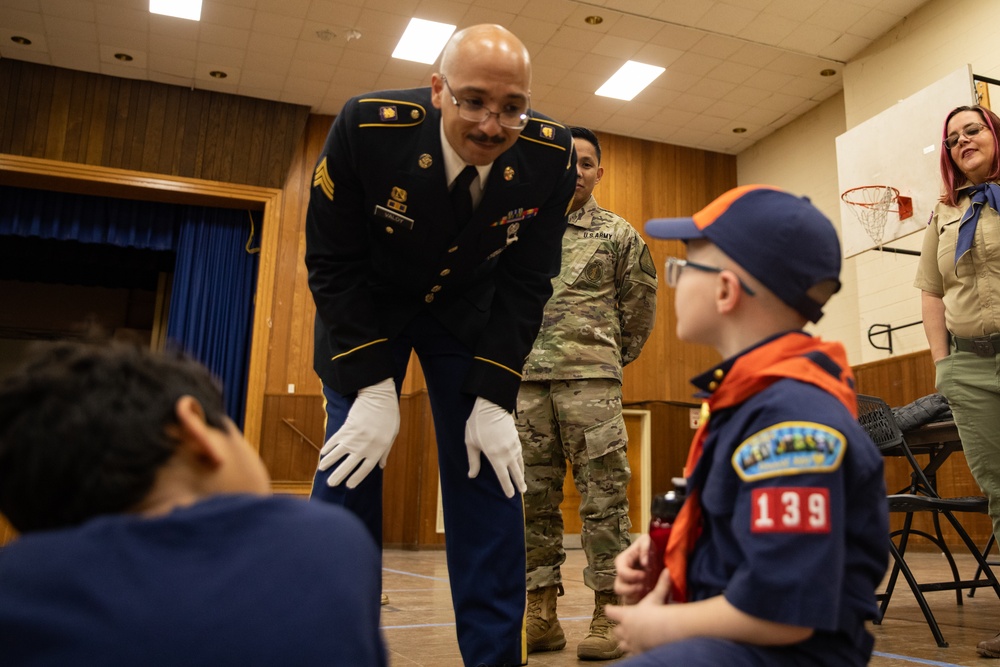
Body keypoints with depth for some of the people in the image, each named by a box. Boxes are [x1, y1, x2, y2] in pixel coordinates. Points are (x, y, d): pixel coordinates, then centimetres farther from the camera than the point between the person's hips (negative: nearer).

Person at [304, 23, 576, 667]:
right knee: (351, 464, -6)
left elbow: (526, 283, -13)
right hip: (368, 306, -1)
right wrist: (373, 387, -22)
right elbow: (333, 265, -18)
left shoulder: (551, 155, -23)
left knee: (491, 462, -3)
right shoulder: (366, 126, -28)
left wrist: (493, 398, -17)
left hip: (471, 311, 2)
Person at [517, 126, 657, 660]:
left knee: (602, 495, -4)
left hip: (591, 380, -3)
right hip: (525, 380, 3)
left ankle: (607, 614, 5)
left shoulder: (618, 234, 8)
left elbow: (640, 307, 11)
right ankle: (540, 613, 14)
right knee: (533, 496, 5)